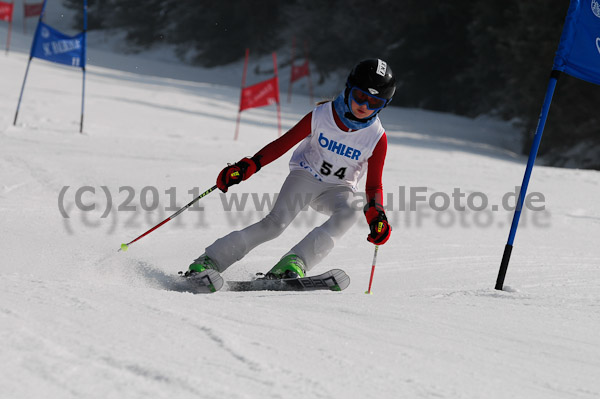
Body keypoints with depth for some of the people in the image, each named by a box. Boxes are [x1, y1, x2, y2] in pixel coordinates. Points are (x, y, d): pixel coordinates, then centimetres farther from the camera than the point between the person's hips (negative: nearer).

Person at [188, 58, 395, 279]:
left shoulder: (376, 138, -12)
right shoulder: (321, 115, -15)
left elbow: (374, 186, -5)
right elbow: (283, 143, -8)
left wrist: (376, 215, -25)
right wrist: (248, 166, -19)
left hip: (338, 189, 2)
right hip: (305, 176, -2)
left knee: (347, 214, -33)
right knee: (275, 222, -24)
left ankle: (294, 263, -41)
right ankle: (209, 261, -22)